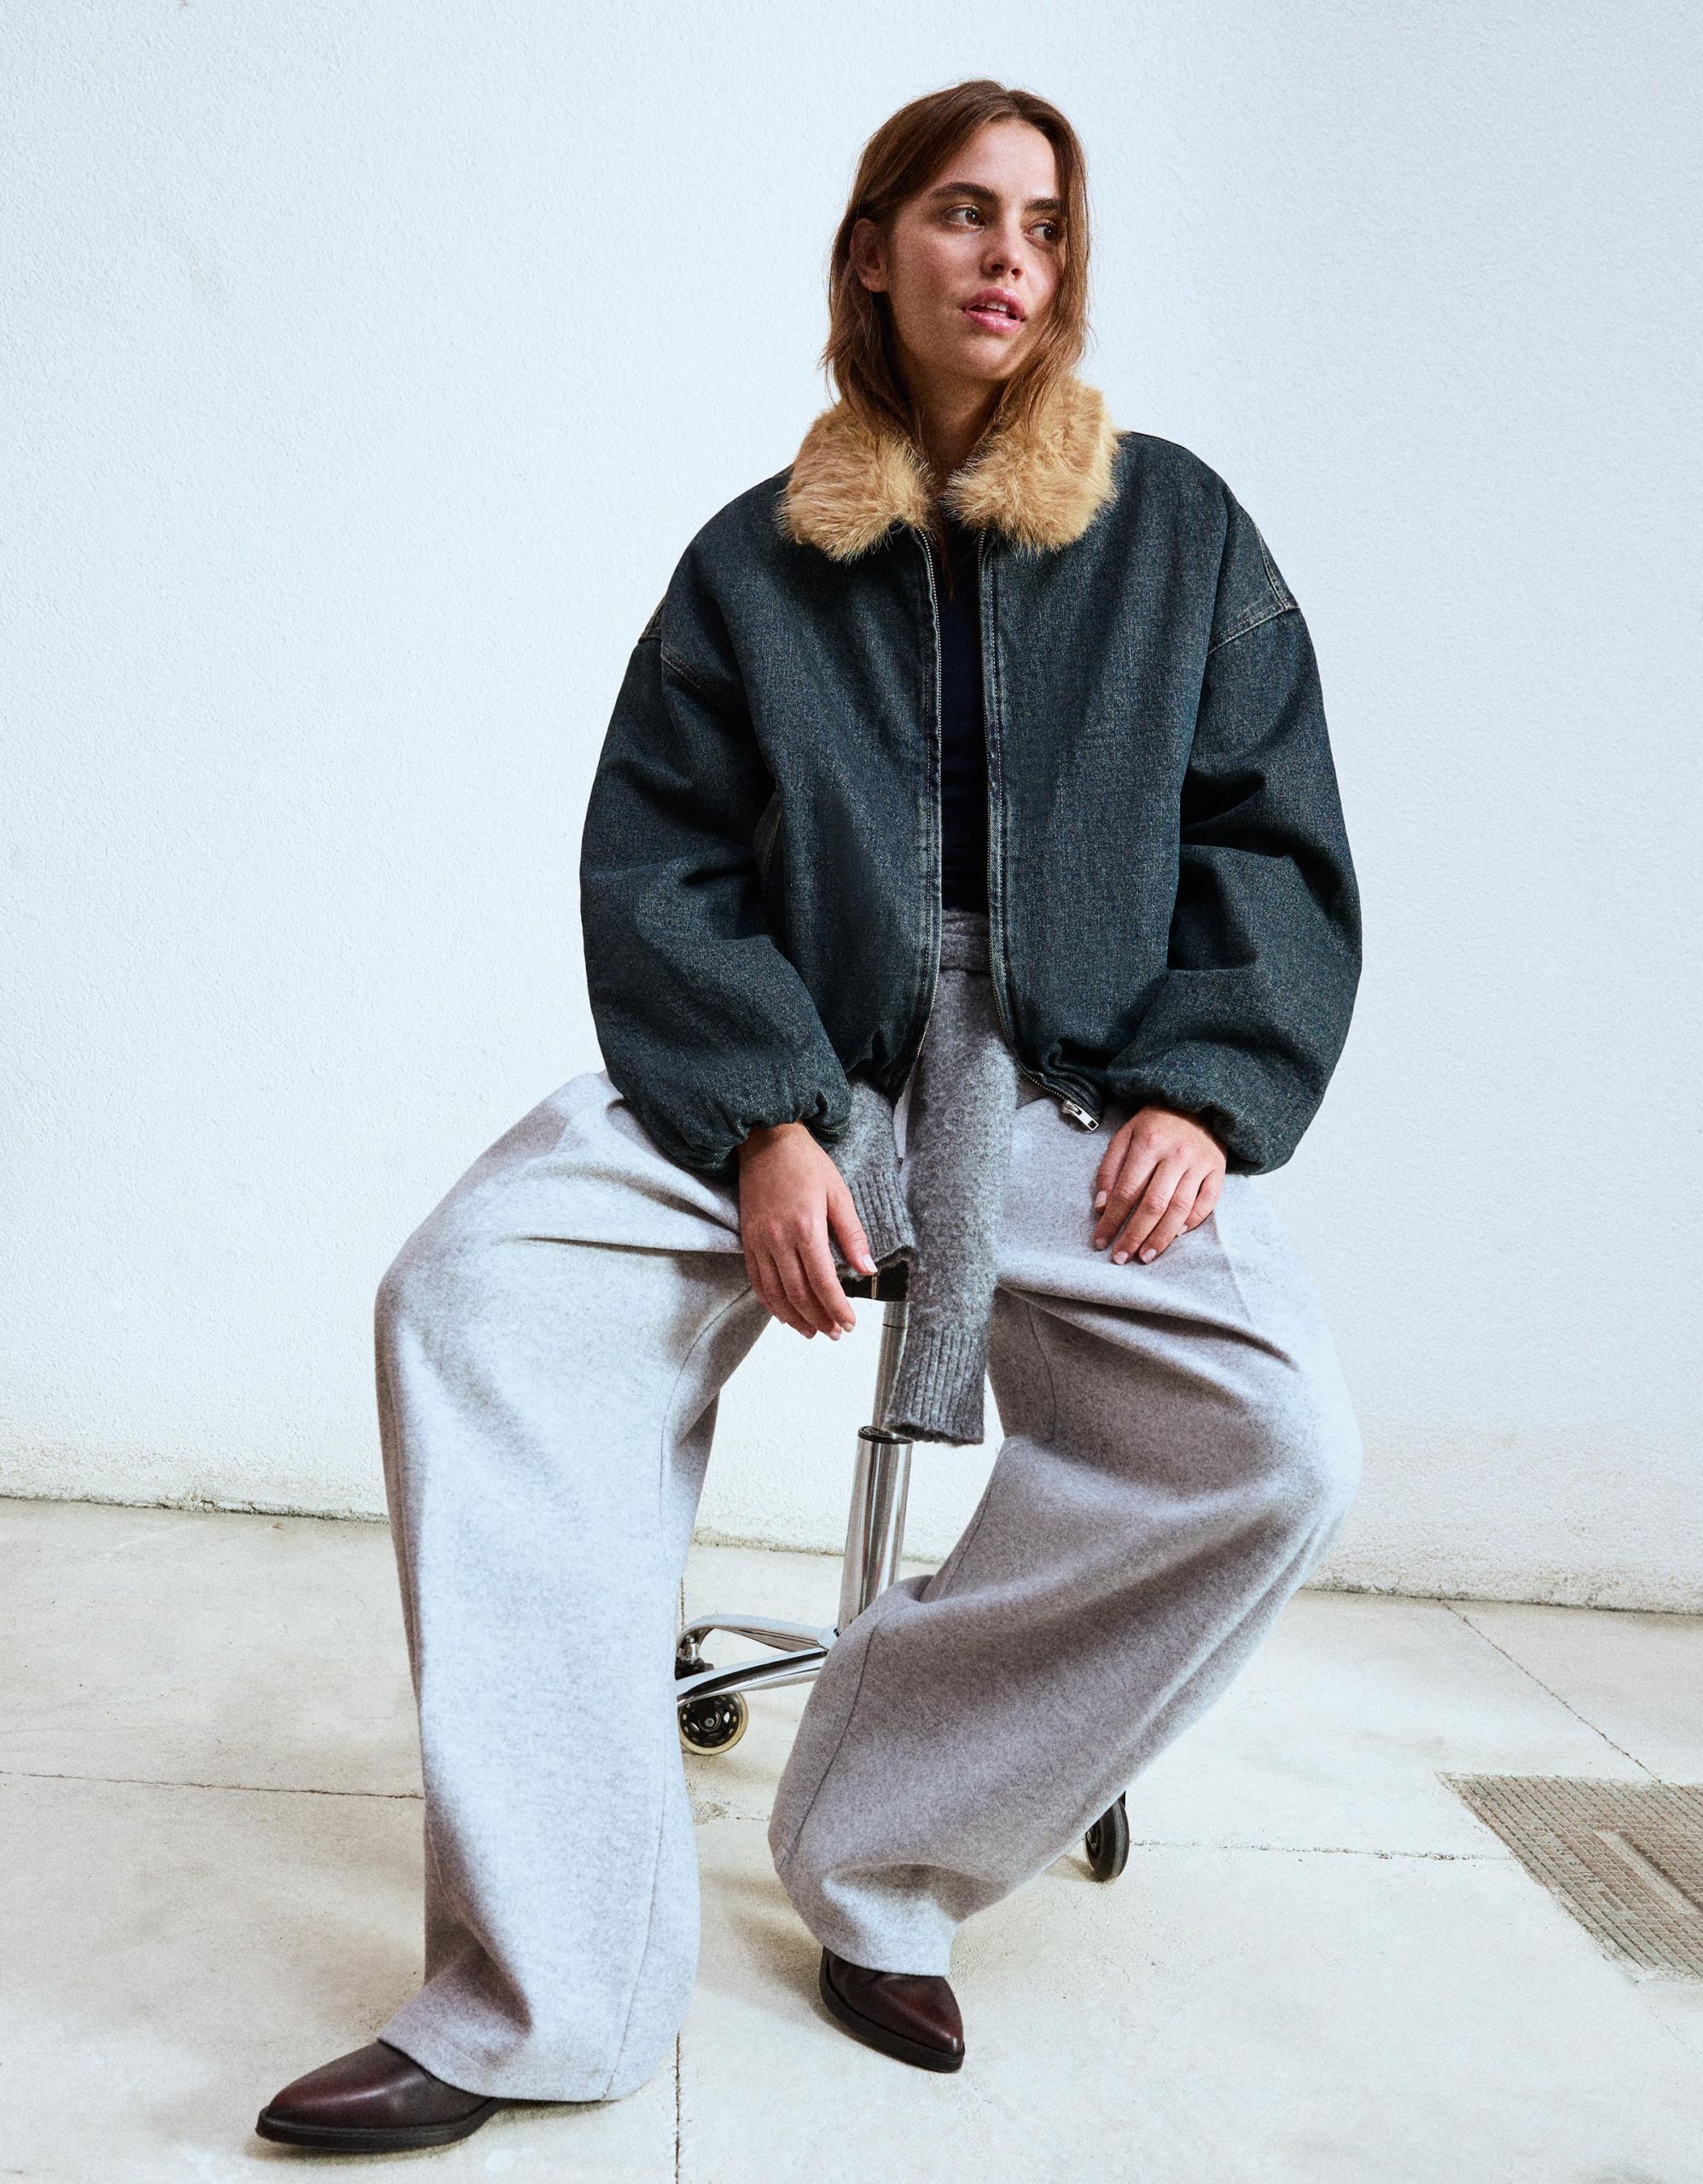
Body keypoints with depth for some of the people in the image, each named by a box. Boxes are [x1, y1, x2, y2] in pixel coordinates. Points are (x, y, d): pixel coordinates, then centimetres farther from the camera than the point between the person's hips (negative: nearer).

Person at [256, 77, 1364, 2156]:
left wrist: (1205, 1091, -10)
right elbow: (655, 866, 2)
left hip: (1081, 1084, 0)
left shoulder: (1173, 526, 12)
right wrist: (766, 1125, -15)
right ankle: (542, 1996, -22)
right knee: (471, 1287, -26)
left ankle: (881, 1857, -8)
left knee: (1275, 1439, -28)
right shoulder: (757, 558, 11)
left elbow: (1272, 840, 8)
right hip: (787, 1067, 1)